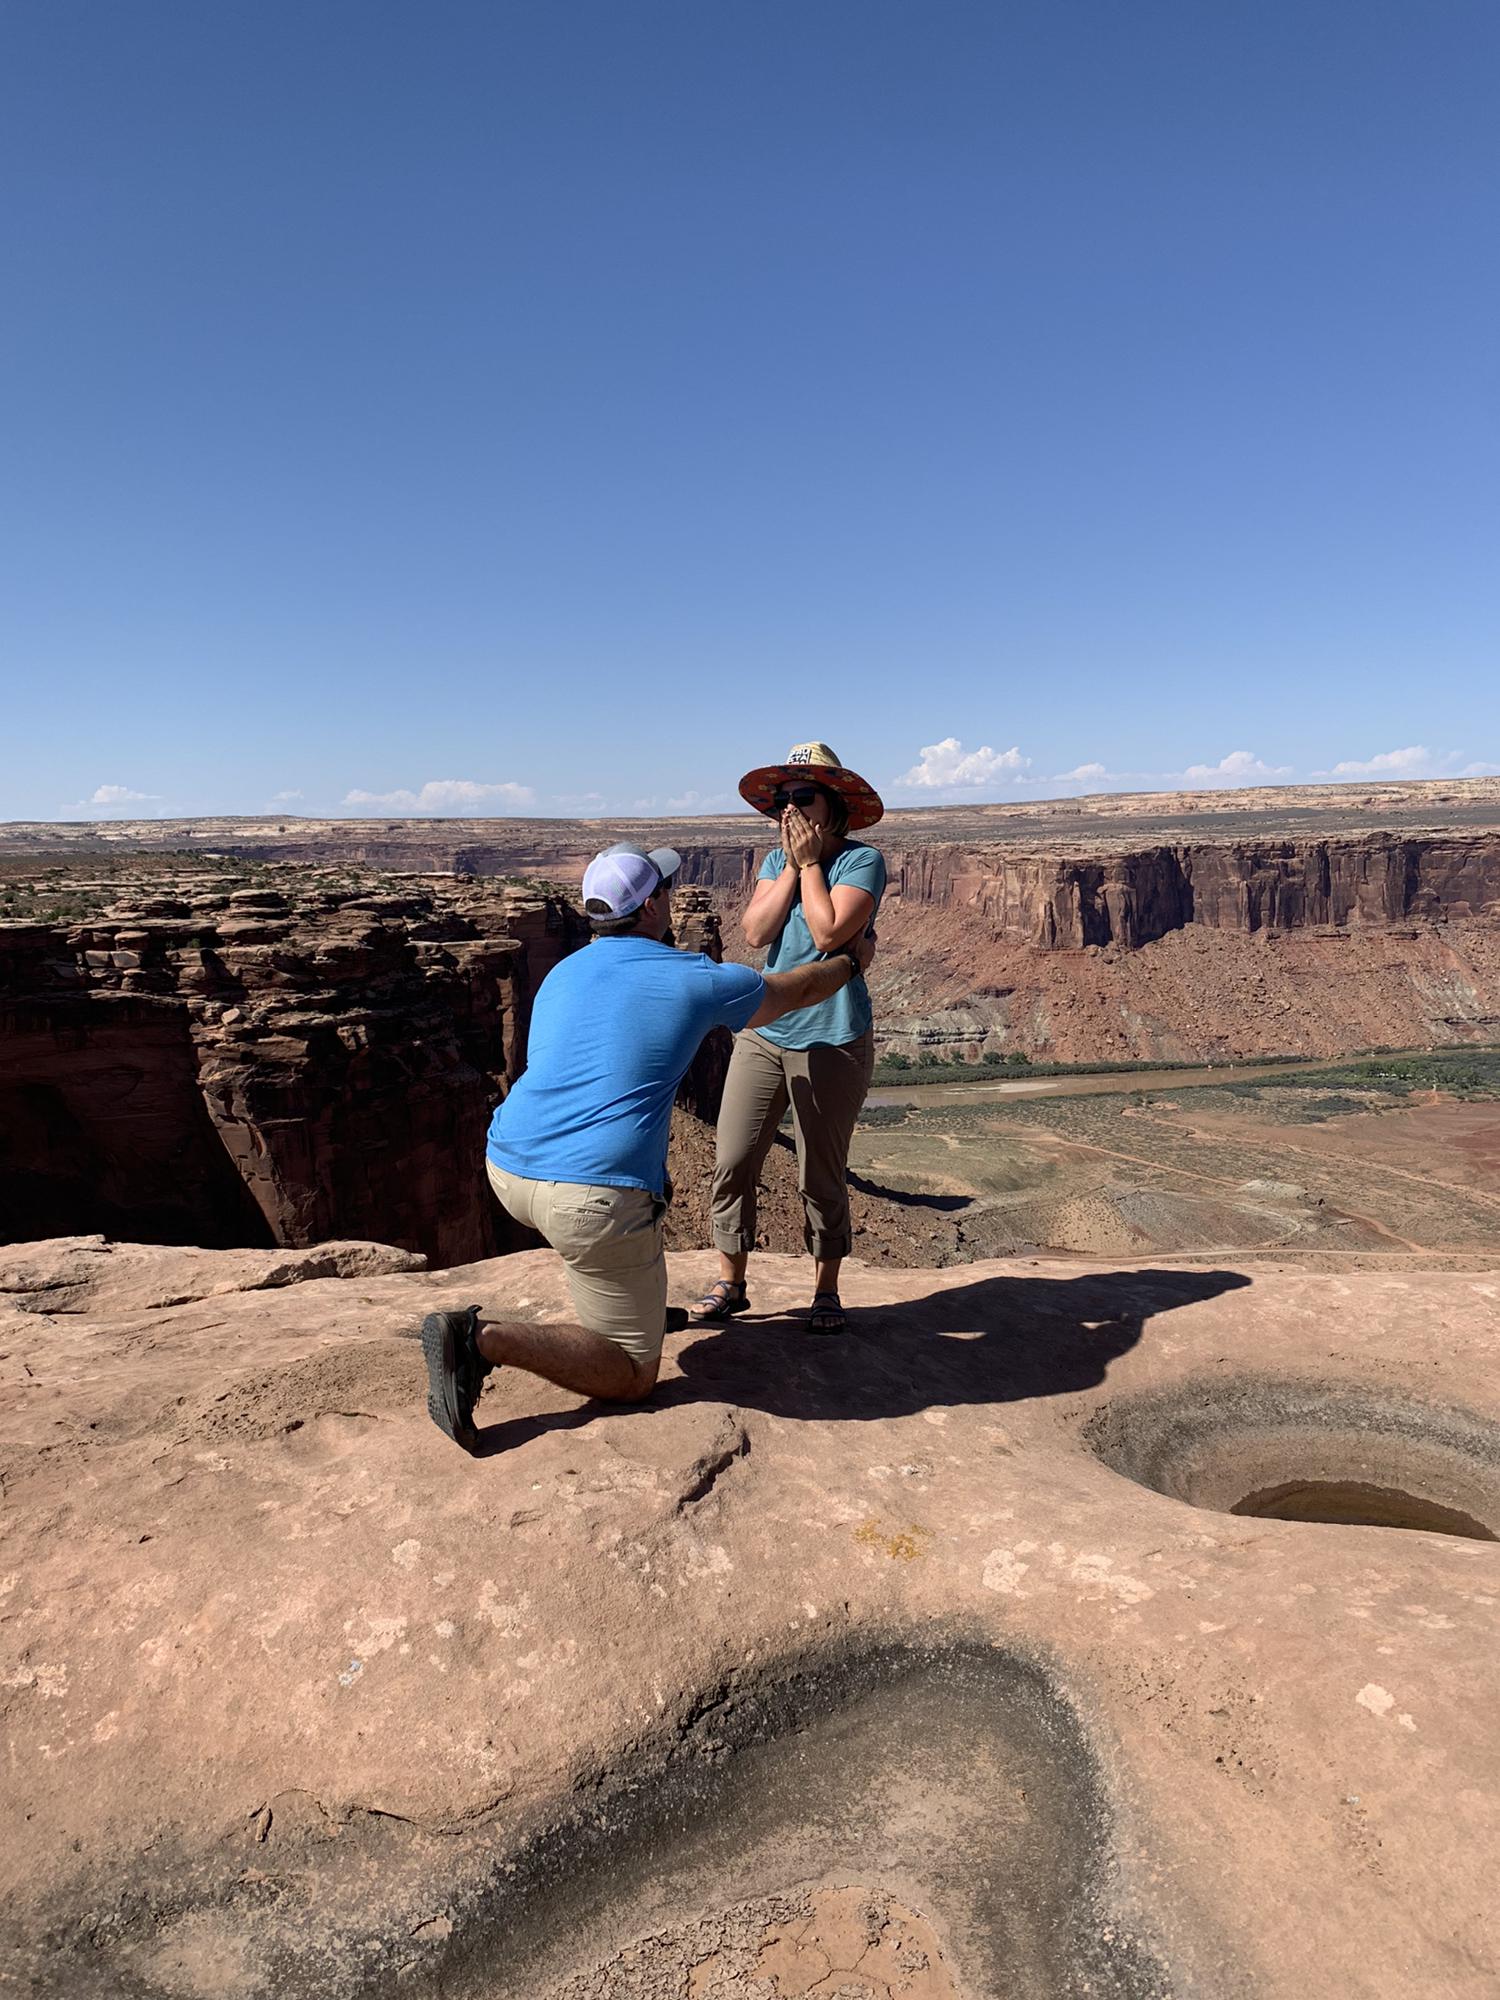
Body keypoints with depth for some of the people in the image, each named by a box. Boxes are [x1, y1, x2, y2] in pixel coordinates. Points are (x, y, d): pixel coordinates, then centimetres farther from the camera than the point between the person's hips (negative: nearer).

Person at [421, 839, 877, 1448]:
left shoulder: (560, 975, 15)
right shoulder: (696, 980, -1)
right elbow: (795, 991, 17)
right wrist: (851, 962, 38)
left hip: (507, 1169, 8)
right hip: (595, 1198, -7)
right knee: (632, 1378, 6)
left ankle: (635, 1307, 35)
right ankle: (486, 1339, -13)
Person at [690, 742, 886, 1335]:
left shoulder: (862, 860, -9)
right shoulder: (777, 861, 8)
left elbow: (829, 934, -22)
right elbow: (755, 931, -6)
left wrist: (811, 863, -12)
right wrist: (791, 865, -9)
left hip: (832, 1042, -5)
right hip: (763, 1034, 5)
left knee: (821, 1176, 5)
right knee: (732, 1163, 4)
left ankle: (826, 1292, 25)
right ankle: (729, 1285, 21)